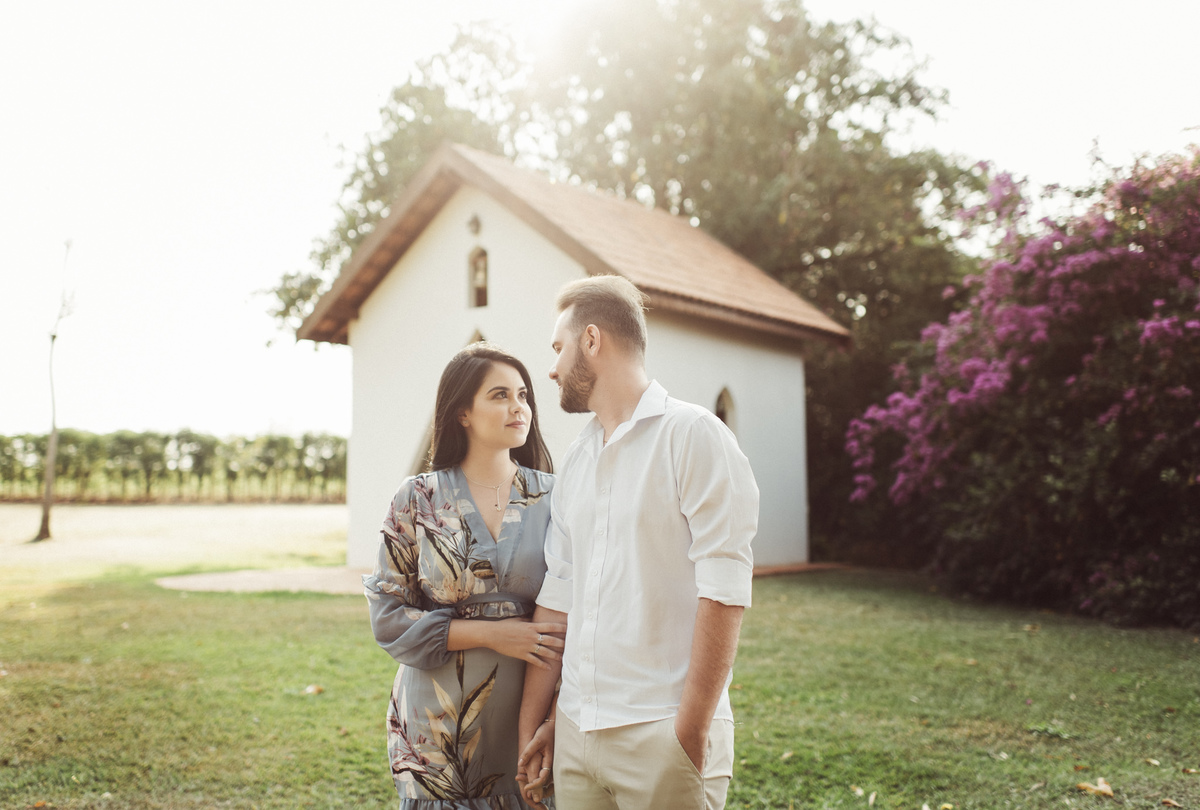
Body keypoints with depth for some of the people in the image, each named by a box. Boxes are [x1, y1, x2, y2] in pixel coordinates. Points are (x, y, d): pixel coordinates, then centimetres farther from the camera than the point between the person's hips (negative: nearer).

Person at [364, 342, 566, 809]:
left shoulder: (551, 499, 1)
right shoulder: (418, 499, -3)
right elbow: (387, 617, -5)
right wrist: (492, 634, -14)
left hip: (525, 722, 1)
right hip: (438, 729, -1)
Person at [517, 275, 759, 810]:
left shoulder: (692, 435, -9)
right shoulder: (575, 460, 13)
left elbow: (724, 593, -14)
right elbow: (557, 598, 13)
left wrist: (690, 736, -16)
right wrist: (531, 726, 12)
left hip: (664, 734, -6)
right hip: (576, 733, 6)